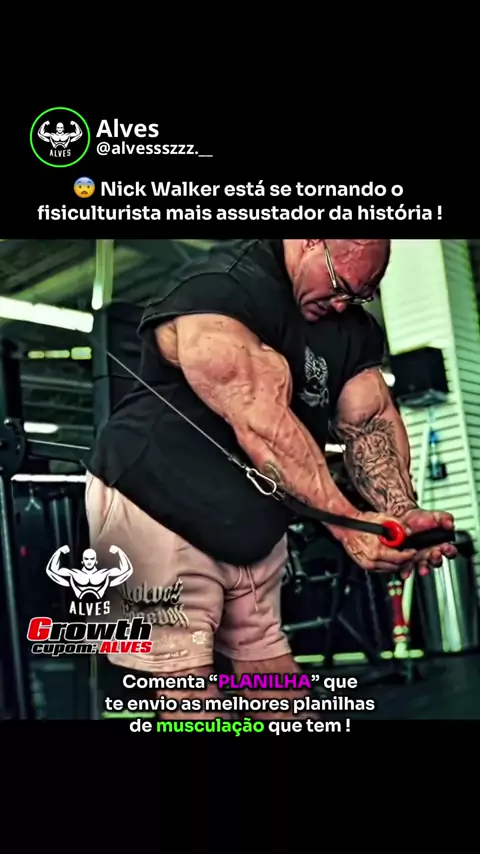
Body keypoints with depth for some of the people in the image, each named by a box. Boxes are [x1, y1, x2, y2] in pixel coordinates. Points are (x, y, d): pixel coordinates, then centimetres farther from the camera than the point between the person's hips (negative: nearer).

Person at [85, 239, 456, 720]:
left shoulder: (353, 328, 5)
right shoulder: (218, 290, -22)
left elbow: (370, 418, -6)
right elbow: (261, 423, -32)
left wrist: (402, 513, -24)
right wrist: (346, 522, -36)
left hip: (253, 529, 8)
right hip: (158, 512, -7)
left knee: (270, 669, 12)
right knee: (186, 685, -7)